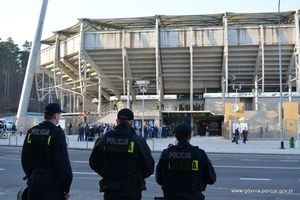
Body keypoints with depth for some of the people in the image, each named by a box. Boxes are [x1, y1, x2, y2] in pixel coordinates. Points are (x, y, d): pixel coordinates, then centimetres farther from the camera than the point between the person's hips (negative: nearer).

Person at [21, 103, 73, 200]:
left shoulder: (31, 132, 5)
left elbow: (24, 159, 12)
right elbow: (63, 162, -16)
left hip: (33, 182, 6)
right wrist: (66, 188, -9)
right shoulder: (57, 133, -15)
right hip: (52, 185, -6)